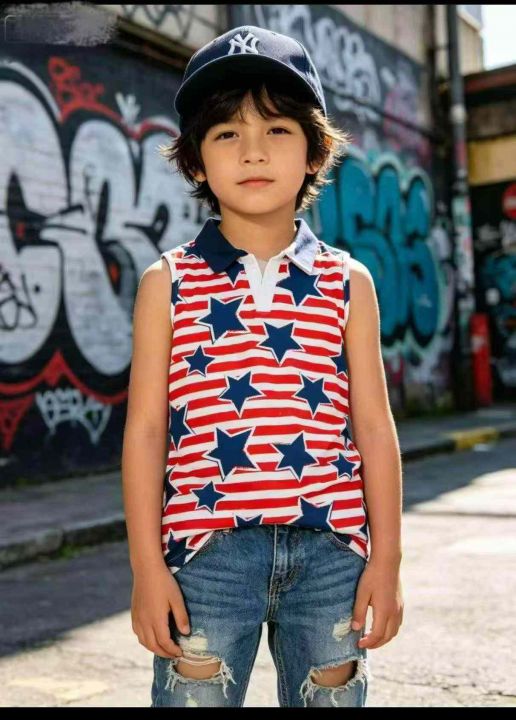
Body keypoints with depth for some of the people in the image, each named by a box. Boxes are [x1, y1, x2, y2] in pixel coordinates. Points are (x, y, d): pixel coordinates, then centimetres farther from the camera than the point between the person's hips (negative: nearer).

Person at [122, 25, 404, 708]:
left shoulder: (347, 282, 5)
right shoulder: (167, 283, 1)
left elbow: (373, 425, 5)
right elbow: (146, 428, -1)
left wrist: (386, 558, 4)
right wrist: (147, 567, -3)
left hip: (331, 549, 2)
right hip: (209, 549, -2)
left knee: (333, 695, 14)